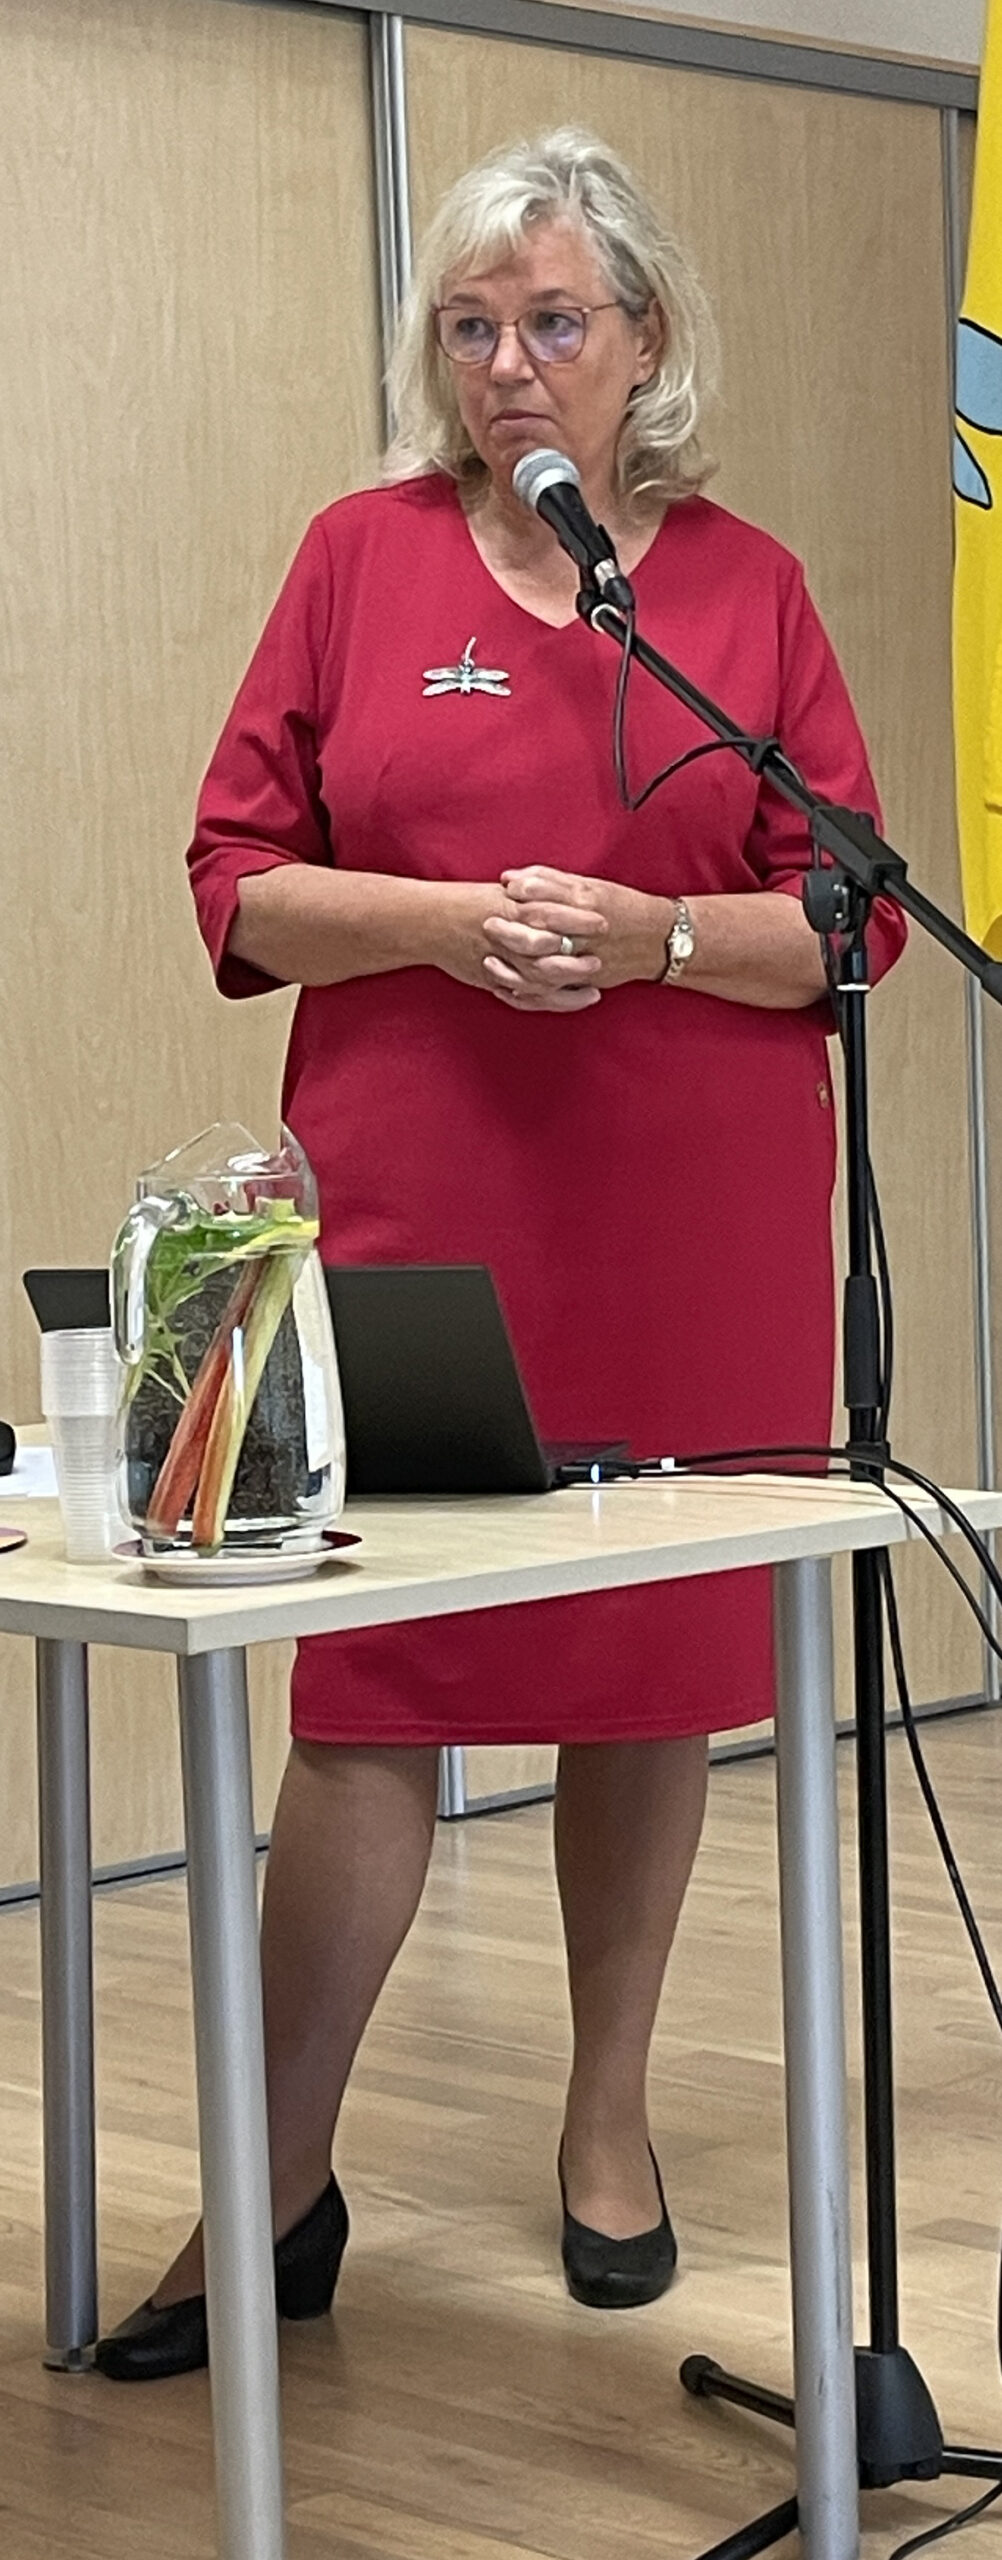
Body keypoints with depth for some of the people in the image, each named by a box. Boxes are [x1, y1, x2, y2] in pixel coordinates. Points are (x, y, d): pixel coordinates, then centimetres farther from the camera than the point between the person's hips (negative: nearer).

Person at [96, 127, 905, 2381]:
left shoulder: (749, 585, 5)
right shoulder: (364, 556, 5)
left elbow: (854, 919, 4)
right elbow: (241, 882, 3)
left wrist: (655, 934, -14)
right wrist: (459, 918, -13)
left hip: (699, 1224, 1)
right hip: (414, 1207, -1)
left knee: (659, 1672, 8)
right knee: (371, 1690, -1)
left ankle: (608, 2119, 26)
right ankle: (280, 2189, 8)